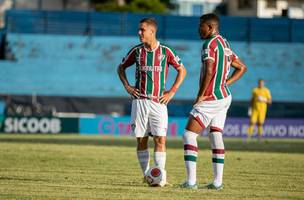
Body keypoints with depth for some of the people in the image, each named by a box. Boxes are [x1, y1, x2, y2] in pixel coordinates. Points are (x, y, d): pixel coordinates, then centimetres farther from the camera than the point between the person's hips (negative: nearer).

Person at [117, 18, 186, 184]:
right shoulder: (137, 51, 5)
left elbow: (182, 70, 8)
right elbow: (121, 67, 20)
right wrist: (126, 86, 6)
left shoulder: (165, 51, -1)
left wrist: (172, 92, 1)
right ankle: (146, 175, 11)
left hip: (159, 102, -2)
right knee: (141, 140, 3)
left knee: (160, 139, -9)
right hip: (139, 100, 2)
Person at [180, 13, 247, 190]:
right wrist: (225, 83, 15)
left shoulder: (210, 44, -14)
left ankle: (191, 180, -11)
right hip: (224, 97, 9)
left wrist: (200, 96, -17)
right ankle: (218, 181, 7)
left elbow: (209, 71, -25)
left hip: (211, 100, -9)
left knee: (189, 136, -5)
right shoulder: (225, 44, 14)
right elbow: (242, 68, 24)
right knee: (216, 136, 11)